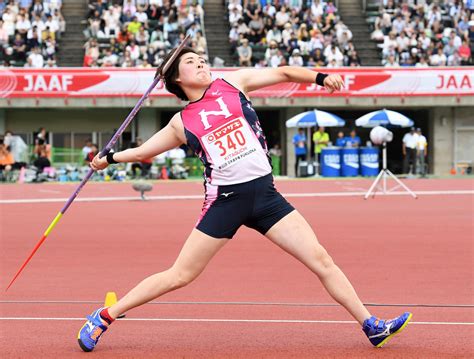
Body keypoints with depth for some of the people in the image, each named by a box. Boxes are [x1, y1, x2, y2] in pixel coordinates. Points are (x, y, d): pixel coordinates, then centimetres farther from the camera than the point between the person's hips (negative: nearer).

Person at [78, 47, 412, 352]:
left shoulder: (233, 83, 9)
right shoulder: (182, 123, 6)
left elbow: (283, 73, 9)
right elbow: (143, 151, 19)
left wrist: (320, 77, -4)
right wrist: (109, 158, 11)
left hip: (265, 193, 2)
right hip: (225, 199, -2)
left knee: (321, 259, -4)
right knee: (178, 276, 0)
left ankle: (372, 326, 3)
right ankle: (103, 317, 11)